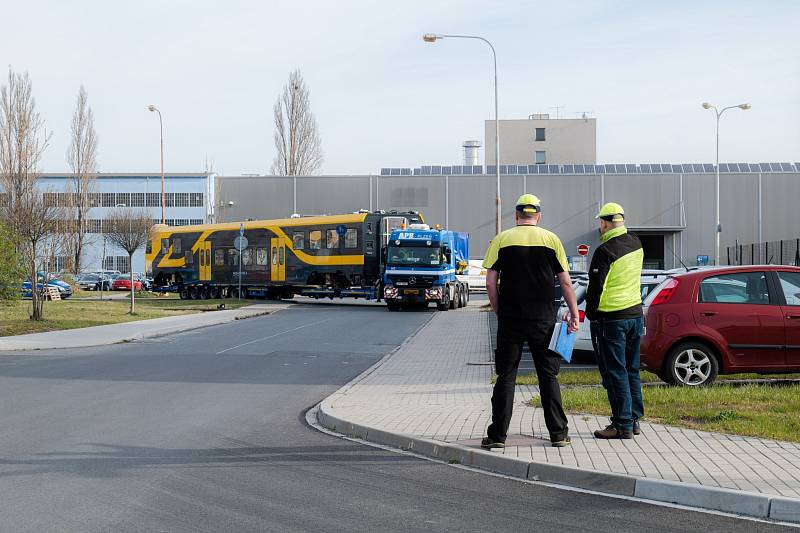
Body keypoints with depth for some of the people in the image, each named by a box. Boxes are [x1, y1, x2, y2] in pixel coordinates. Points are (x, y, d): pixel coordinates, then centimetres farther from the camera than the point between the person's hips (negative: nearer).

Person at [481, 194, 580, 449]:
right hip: (543, 320, 0)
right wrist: (574, 313, 9)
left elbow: (491, 282, -2)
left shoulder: (501, 240, 1)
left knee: (506, 376, 5)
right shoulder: (551, 239, 3)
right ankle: (558, 433, 10)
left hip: (510, 319, 0)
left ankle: (497, 435, 3)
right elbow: (565, 282, 2)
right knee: (548, 376, 9)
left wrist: (498, 312, 9)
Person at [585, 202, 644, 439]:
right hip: (635, 313, 8)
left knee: (614, 372, -3)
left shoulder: (605, 251, -17)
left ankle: (622, 424, -2)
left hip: (611, 318, -8)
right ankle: (634, 419, 20)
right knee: (631, 370, 15)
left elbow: (596, 286, -16)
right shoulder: (636, 244, 7)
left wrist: (591, 313, -2)